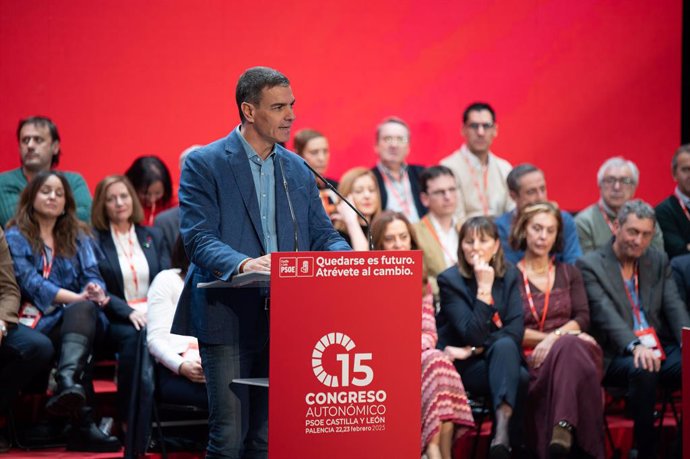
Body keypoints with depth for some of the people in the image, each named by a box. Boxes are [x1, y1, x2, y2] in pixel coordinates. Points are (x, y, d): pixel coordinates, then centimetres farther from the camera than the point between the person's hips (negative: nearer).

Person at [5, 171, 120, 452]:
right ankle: (83, 423, -49)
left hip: (75, 317, 3)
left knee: (83, 310, -35)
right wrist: (77, 298, -19)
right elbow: (31, 283, -6)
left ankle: (67, 382, -63)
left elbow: (93, 277, 10)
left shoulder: (79, 237, 24)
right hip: (36, 322, -3)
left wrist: (95, 292, -17)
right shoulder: (16, 237, 9)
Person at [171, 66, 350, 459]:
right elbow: (198, 238, -12)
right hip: (230, 319, -5)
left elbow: (322, 234, 15)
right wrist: (243, 264, -31)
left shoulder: (298, 171, 15)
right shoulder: (204, 164, -3)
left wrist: (346, 258, -8)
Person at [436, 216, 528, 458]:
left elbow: (515, 330, -4)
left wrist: (482, 347, -15)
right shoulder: (449, 281, -8)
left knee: (504, 346, -33)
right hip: (465, 366, -3)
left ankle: (503, 433, -41)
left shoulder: (509, 275, 4)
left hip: (504, 356, 3)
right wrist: (484, 288, -21)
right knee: (520, 378, -30)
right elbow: (472, 335, -18)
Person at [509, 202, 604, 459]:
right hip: (529, 358, -2)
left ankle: (563, 427, -56)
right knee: (569, 346, -39)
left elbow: (582, 319, 10)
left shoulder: (569, 273, 25)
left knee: (568, 348, -38)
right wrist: (554, 338, -9)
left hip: (571, 346, 2)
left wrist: (554, 338, -11)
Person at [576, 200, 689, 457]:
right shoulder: (590, 266, 1)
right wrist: (635, 346, -32)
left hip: (662, 350, 4)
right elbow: (605, 313, -14)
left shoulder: (659, 262, 18)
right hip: (618, 356, -4)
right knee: (642, 370, -36)